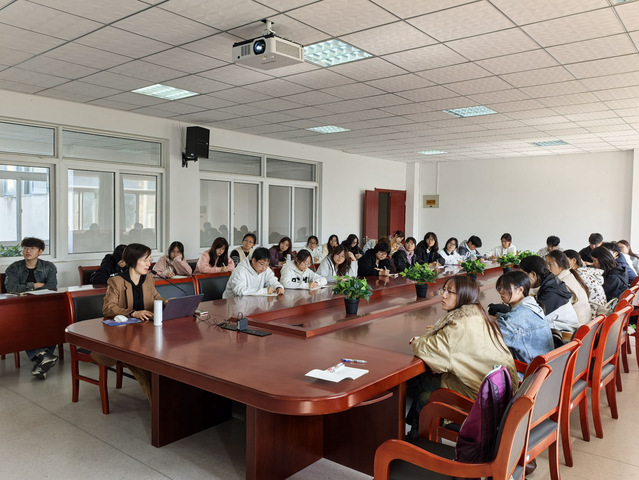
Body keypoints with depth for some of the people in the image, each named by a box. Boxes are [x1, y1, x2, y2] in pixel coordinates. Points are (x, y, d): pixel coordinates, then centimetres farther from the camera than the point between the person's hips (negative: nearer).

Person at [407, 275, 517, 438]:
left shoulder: (463, 324, -25)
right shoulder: (477, 315, 4)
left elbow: (430, 349, -23)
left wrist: (415, 342, -2)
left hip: (483, 391, -8)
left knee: (424, 381, 5)